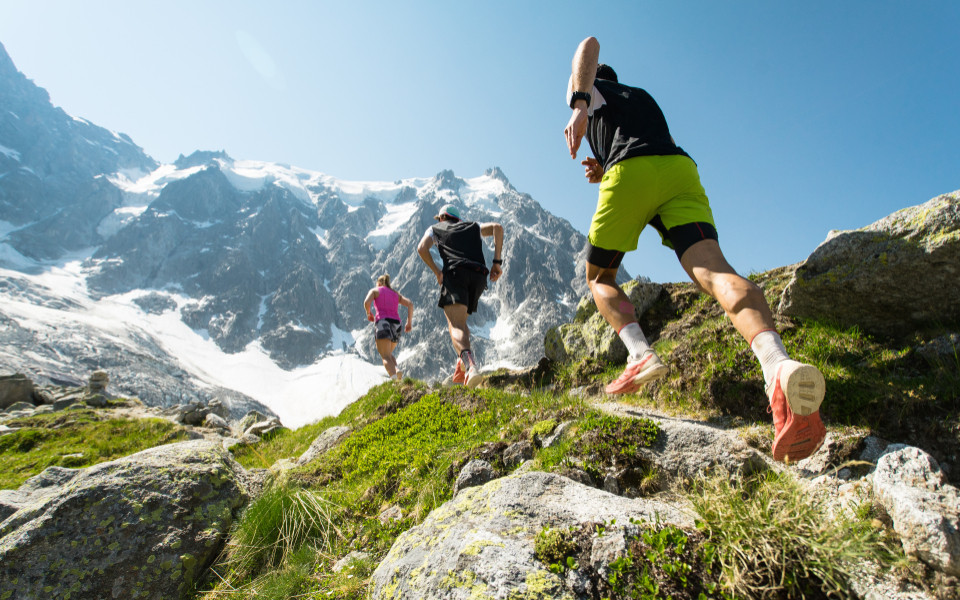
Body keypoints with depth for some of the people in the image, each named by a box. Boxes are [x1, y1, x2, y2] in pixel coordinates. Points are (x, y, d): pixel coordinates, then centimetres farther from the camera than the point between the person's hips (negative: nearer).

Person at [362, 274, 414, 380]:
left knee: (386, 357, -12)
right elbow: (410, 304, 9)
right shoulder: (396, 294, 26)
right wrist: (409, 322, 9)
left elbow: (367, 302, -6)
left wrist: (369, 313, 12)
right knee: (388, 354, 22)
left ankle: (394, 377, -39)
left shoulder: (375, 291, 15)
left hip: (382, 322, -4)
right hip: (396, 324, 4)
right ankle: (396, 370, -9)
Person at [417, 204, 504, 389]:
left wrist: (437, 273, 10)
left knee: (456, 326, -17)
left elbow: (422, 248, 6)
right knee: (460, 321, 20)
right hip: (479, 276, 4)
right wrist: (497, 261, 8)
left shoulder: (435, 229, 26)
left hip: (455, 273, -4)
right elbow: (497, 227, 13)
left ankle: (470, 363, -44)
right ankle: (462, 366, 4)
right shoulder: (473, 227, 32)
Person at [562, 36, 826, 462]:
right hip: (681, 169, 4)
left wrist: (579, 108, -11)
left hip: (629, 173, -4)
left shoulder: (585, 89, 29)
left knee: (599, 276, 12)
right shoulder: (644, 97, 43)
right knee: (712, 269, -18)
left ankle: (640, 354, -14)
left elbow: (590, 45, 6)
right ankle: (777, 364, -46)